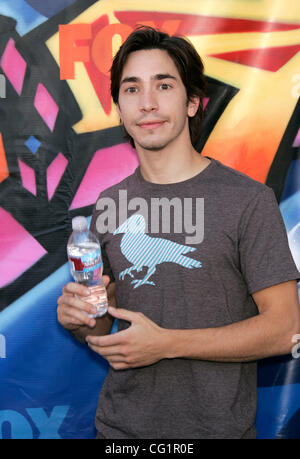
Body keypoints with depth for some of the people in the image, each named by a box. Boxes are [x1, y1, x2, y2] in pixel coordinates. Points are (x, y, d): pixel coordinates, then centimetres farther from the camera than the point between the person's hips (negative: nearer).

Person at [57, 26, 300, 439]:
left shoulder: (249, 200, -12)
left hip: (216, 426, -3)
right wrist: (78, 319, -12)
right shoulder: (109, 205, 2)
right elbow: (105, 327, 10)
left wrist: (167, 343, -21)